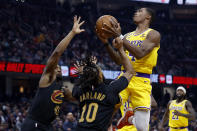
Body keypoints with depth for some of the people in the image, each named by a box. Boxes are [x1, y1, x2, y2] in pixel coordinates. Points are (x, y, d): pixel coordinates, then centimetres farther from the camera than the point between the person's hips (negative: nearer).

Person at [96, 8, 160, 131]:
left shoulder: (153, 34, 0)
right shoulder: (128, 36, 19)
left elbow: (140, 53, -17)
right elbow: (119, 60, 14)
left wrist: (119, 36, -21)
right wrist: (106, 42, 3)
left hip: (141, 81, -4)